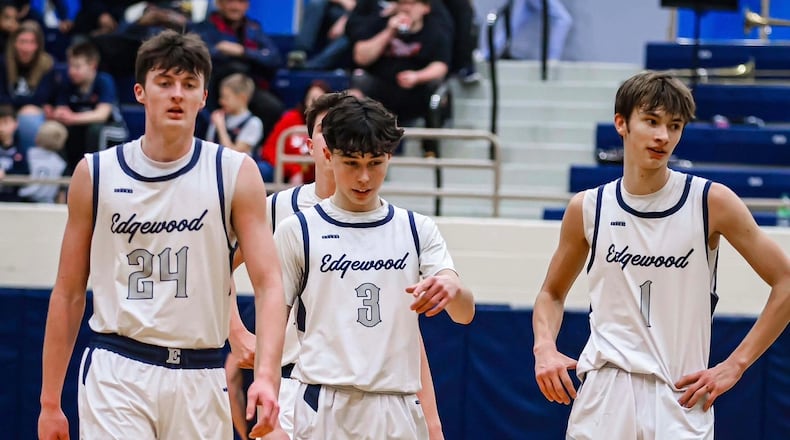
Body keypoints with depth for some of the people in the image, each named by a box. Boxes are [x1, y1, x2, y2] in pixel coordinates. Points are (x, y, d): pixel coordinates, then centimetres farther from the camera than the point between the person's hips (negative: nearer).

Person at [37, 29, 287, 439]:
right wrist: (50, 401, 5)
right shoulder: (95, 173, 3)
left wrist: (266, 374, -22)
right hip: (116, 373, -1)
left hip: (201, 375, 1)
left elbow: (268, 285, -6)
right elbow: (68, 293, 7)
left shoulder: (236, 173, 0)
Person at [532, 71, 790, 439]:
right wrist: (544, 347, 0)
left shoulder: (712, 202, -3)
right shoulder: (587, 208, 5)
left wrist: (735, 365, -4)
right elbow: (551, 293, 20)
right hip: (603, 394, 2)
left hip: (679, 399, -2)